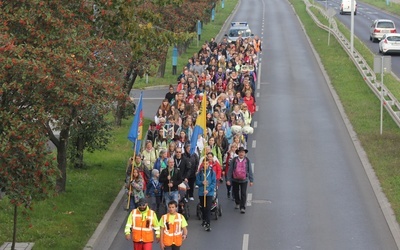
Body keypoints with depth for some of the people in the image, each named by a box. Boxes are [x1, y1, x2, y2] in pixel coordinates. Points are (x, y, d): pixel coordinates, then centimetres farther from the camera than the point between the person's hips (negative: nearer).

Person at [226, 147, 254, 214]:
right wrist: (228, 180, -8)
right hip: (235, 180, 1)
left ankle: (242, 207, -1)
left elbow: (250, 171, 1)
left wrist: (251, 180, 0)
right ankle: (238, 203, 40)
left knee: (243, 194, -7)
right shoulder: (234, 160, -7)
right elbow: (230, 170, -4)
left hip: (244, 180, -1)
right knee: (235, 193, 16)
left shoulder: (247, 160, -4)